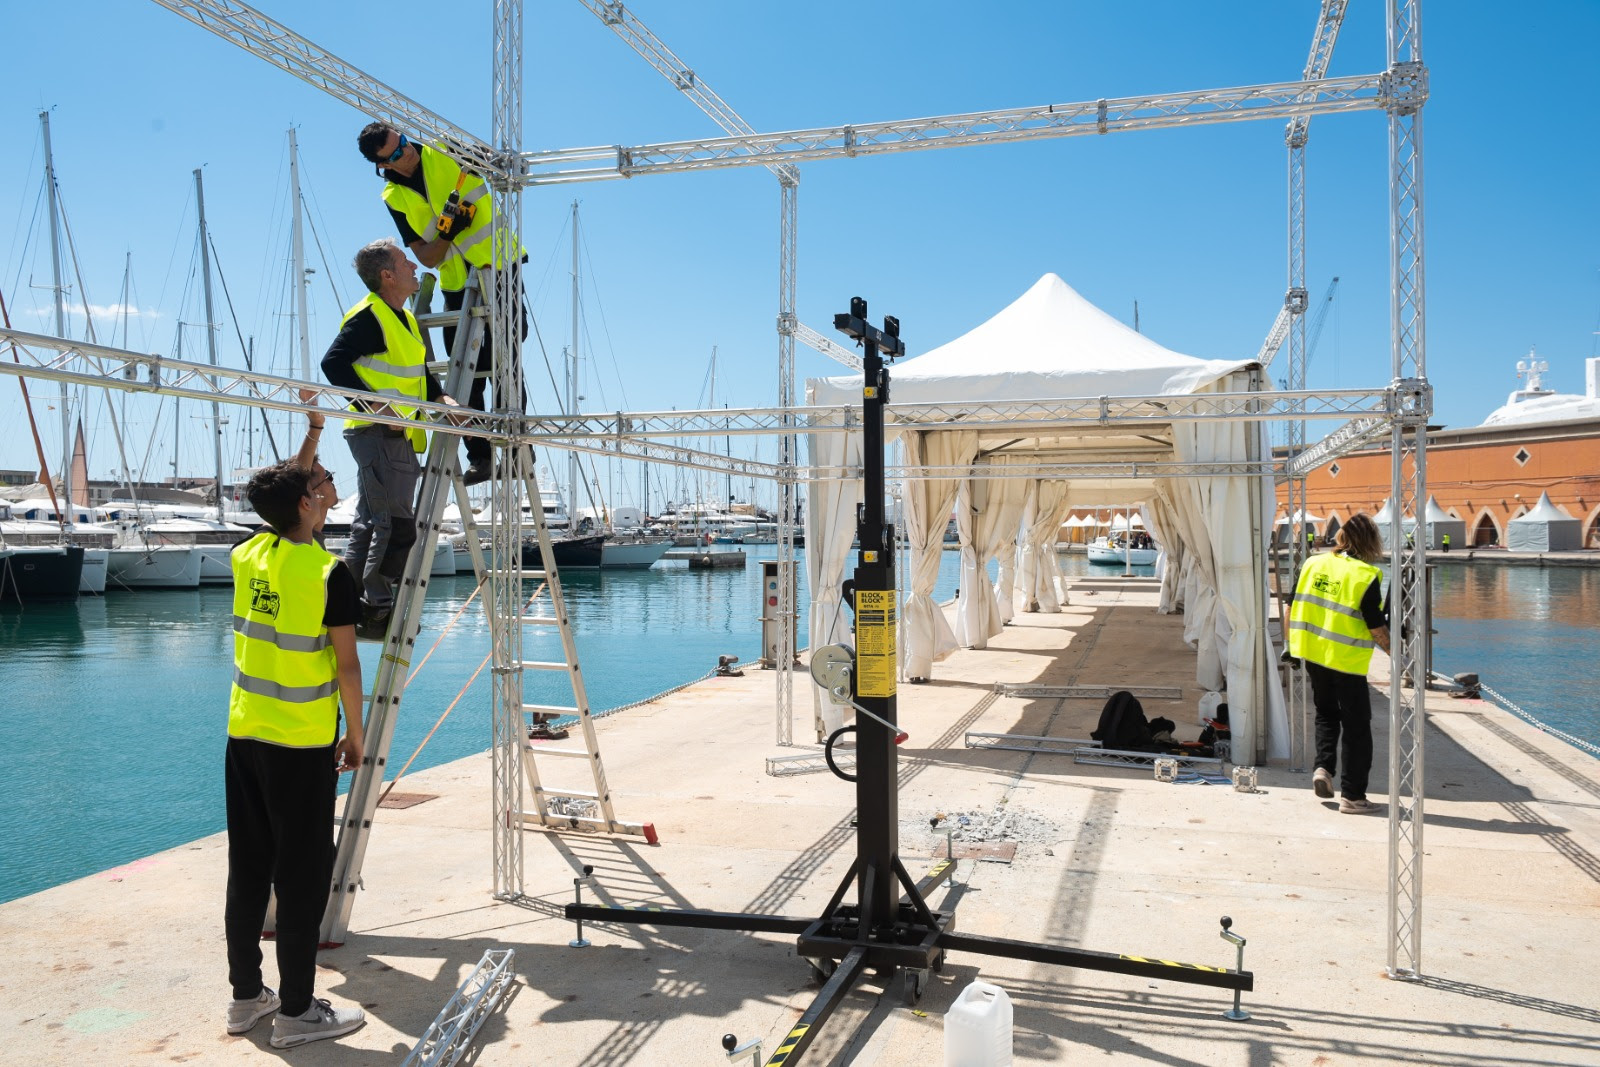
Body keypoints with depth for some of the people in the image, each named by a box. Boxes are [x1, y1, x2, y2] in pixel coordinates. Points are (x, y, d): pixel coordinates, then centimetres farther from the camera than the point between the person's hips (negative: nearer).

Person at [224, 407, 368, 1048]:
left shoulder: (249, 554, 3)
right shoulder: (329, 573, -16)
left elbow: (285, 500, 25)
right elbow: (347, 668, -14)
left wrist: (310, 439, 29)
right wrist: (355, 735, -1)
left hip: (244, 736, 7)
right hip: (304, 745, -7)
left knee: (247, 869, 15)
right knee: (302, 877, 3)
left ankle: (246, 996, 27)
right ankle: (297, 1012, 12)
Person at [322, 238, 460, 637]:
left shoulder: (405, 319, 18)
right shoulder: (369, 317, -11)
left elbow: (420, 372, 24)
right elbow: (333, 363, -19)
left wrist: (441, 399, 6)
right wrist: (373, 404, -26)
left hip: (400, 435, 10)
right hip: (378, 434, -10)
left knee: (370, 525, 13)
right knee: (396, 525, -11)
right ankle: (376, 611, -5)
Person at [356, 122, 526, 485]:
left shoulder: (445, 152, -1)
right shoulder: (394, 198, 2)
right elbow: (426, 257, -1)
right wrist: (448, 233, -18)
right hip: (457, 285, 3)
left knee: (501, 362, -13)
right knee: (467, 375, 3)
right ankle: (479, 456, 10)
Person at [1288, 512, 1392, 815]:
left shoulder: (1313, 564, 2)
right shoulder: (1366, 575, -13)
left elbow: (1292, 606, 8)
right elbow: (1376, 626, -11)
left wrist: (1291, 642, 20)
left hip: (1312, 653, 5)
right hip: (1347, 659, -5)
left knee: (1326, 713, 25)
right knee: (1356, 727, 6)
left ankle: (1323, 766, 7)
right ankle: (1352, 795, 10)